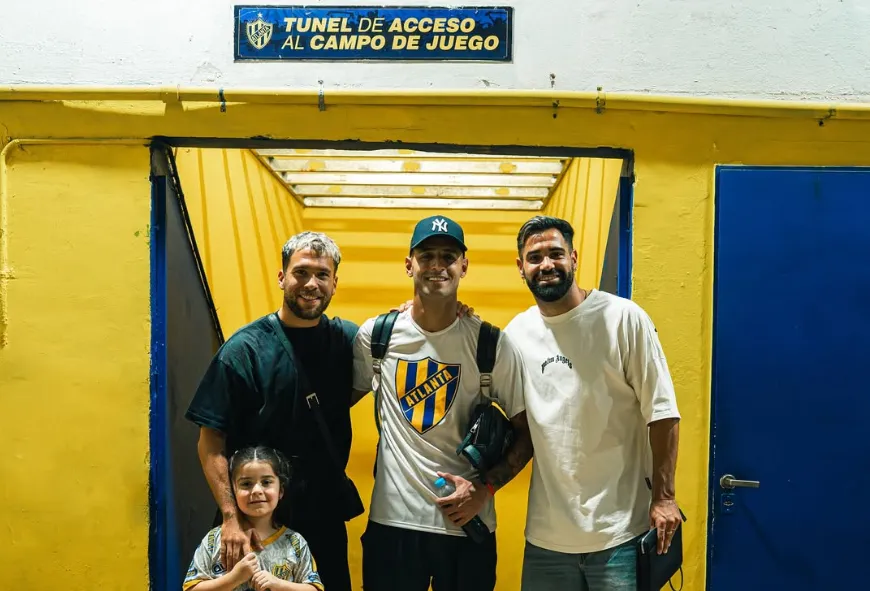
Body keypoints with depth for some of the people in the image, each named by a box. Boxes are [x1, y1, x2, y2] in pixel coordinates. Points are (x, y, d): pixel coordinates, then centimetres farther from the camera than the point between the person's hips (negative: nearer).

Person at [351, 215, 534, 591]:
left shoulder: (491, 344, -6)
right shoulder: (375, 335, -2)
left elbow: (526, 431, 0)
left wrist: (486, 487, -11)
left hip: (468, 525, -1)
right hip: (392, 520, 1)